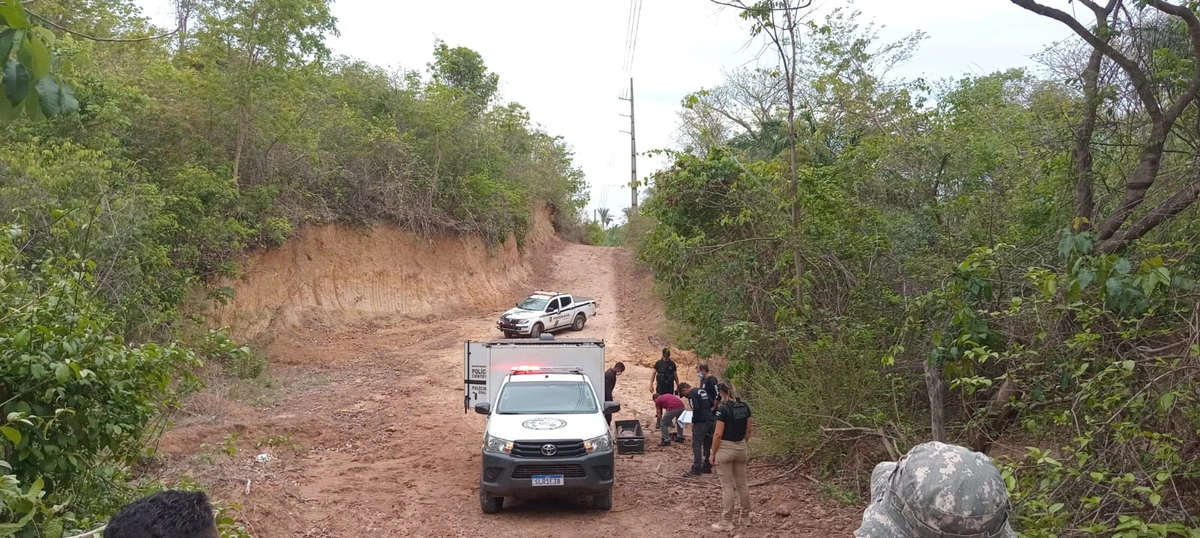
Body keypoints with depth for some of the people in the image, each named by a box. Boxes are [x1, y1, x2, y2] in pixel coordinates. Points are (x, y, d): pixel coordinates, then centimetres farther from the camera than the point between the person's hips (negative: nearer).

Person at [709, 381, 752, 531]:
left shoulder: (723, 409, -19)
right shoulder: (744, 406, 1)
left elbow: (718, 434, -18)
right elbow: (748, 429, 9)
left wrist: (713, 454, -10)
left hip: (725, 449, -6)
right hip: (741, 448, 6)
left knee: (727, 486, 1)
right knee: (742, 484, 16)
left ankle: (727, 522, 6)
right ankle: (745, 518, 26)